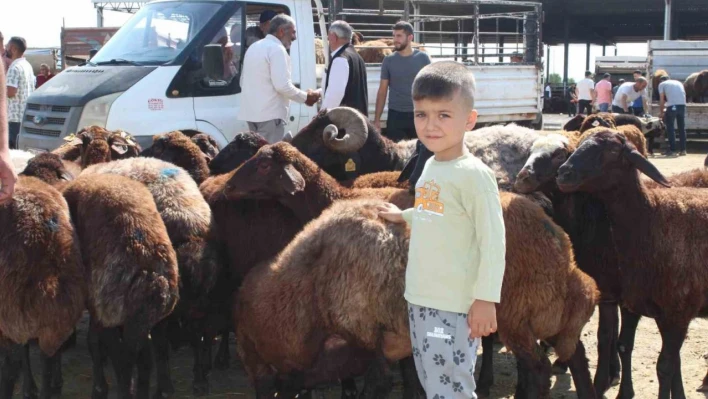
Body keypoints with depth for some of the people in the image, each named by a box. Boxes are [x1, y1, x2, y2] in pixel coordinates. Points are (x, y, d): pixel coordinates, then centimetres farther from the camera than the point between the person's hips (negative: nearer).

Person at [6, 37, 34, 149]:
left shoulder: (15, 67, -15)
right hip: (28, 115, 9)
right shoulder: (27, 65, 14)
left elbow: (10, 92, -24)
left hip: (16, 116, -9)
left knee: (14, 148, -7)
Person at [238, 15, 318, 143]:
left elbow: (243, 81, 23)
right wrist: (305, 97, -6)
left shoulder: (254, 47, 17)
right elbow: (282, 85, -19)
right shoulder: (276, 49, -12)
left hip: (251, 112, 9)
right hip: (270, 114, -9)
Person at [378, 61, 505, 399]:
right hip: (420, 299, 9)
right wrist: (404, 216, 35)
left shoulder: (474, 174, -15)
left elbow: (493, 241, -17)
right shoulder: (431, 167, 9)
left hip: (454, 306, -9)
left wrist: (485, 299, -18)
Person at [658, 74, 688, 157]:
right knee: (682, 128, 12)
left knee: (670, 128, 3)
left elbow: (662, 100, 8)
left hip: (672, 106, -4)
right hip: (682, 104, 4)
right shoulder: (678, 83, 27)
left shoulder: (662, 84, 14)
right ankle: (683, 150, 13)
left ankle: (672, 150, 0)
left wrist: (661, 112, 18)